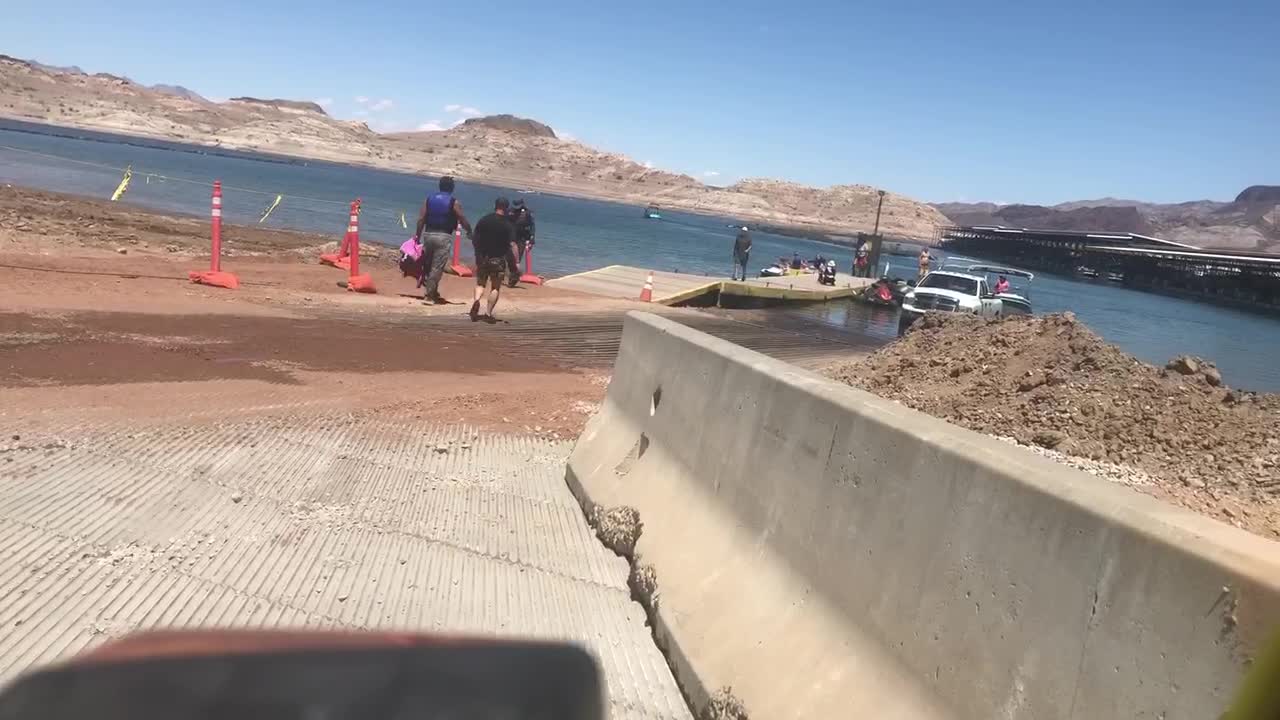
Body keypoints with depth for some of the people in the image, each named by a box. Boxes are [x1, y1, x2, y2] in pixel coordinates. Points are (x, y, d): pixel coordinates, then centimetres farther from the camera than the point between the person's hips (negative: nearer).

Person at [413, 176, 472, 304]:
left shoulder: (429, 199, 8)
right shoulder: (454, 202, -3)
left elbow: (421, 219, 5)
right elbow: (463, 220, -1)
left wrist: (418, 235, 11)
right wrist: (470, 232, 15)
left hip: (428, 234, 4)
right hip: (443, 236, -4)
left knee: (427, 265, 16)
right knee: (437, 267, -2)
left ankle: (431, 291, 25)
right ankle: (429, 295, -3)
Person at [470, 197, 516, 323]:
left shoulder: (483, 220, 1)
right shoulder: (508, 225, -8)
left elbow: (474, 240, 6)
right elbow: (512, 244, -15)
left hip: (482, 257, 3)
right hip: (498, 259, -2)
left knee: (480, 283, 16)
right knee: (495, 287, 8)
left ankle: (476, 301, -12)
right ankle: (488, 314, 5)